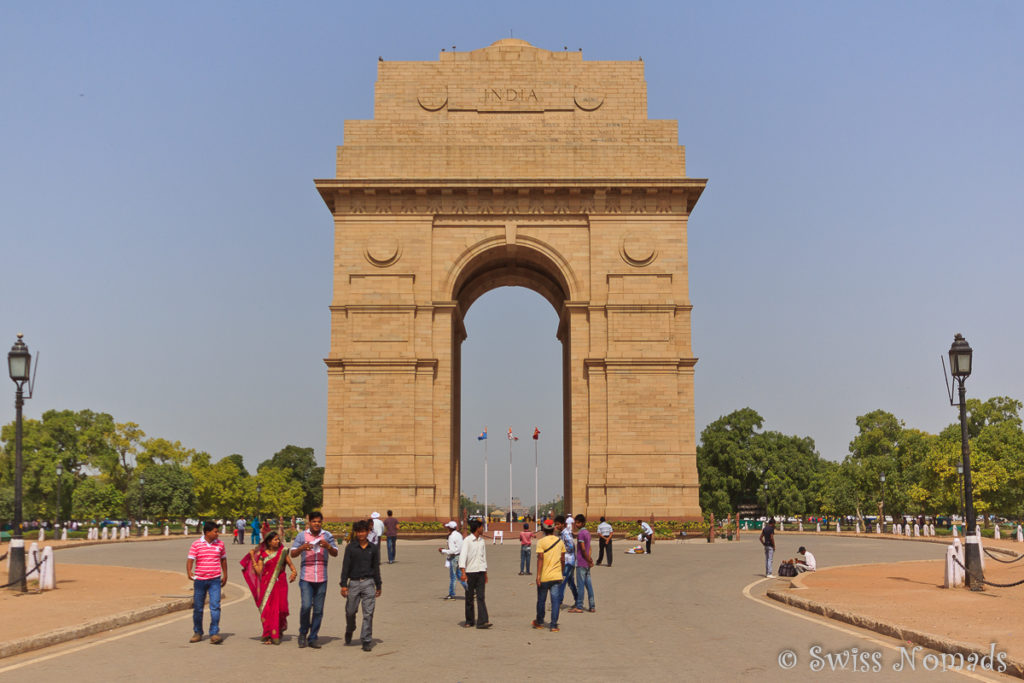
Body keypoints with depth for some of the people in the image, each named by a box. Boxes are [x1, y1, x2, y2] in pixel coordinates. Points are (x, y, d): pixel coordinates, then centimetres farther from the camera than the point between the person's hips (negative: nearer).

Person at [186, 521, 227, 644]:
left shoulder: (220, 544, 6)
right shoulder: (196, 544, -2)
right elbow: (190, 560, -6)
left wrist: (225, 576, 18)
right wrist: (189, 572, -22)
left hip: (215, 580, 1)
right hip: (199, 580, -1)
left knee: (215, 606, -11)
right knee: (197, 608, 8)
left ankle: (214, 633, -8)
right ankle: (197, 633, 23)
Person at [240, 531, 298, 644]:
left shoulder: (282, 552, 6)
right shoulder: (262, 554, 4)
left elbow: (290, 564, 12)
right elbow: (258, 571, -2)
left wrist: (294, 572, -8)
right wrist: (252, 557, -6)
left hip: (280, 584, 0)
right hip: (266, 585, 0)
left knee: (279, 608, -5)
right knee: (266, 609, -5)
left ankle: (277, 635, 18)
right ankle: (268, 636, 4)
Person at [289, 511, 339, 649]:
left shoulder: (327, 536, 7)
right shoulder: (302, 536, 3)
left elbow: (335, 554, 5)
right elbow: (293, 554, 2)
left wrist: (328, 546, -16)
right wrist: (302, 548, -18)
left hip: (322, 578, 2)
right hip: (306, 577, -2)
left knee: (318, 610, 4)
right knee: (306, 606, -13)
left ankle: (313, 637, 15)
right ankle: (303, 634, 9)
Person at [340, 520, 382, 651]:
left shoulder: (373, 548, 7)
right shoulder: (351, 547, 2)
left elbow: (376, 568, 12)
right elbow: (345, 566, 1)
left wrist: (378, 586, 13)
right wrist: (344, 585, -6)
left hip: (368, 583, 0)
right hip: (354, 582, 0)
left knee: (368, 613, -4)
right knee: (350, 611, 7)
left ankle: (367, 641, 1)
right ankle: (349, 630, 36)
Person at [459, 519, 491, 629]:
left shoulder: (482, 541, 13)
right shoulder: (467, 540, -6)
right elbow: (462, 556, -13)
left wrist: (485, 573, 22)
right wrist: (463, 572, -22)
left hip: (480, 571, 4)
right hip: (470, 571, -4)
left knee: (481, 597, -6)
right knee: (469, 597, 5)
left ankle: (482, 621, -11)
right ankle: (469, 621, 16)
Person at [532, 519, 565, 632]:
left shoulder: (541, 542, -7)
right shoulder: (560, 541, 6)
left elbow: (540, 559, -15)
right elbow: (563, 559, 10)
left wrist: (538, 575, -16)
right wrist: (562, 572, 23)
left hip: (544, 577, -3)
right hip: (557, 576, 3)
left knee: (541, 600, 13)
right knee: (555, 600, 2)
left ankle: (539, 622, 28)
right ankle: (554, 625, -3)